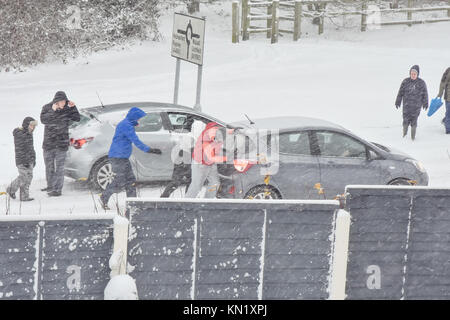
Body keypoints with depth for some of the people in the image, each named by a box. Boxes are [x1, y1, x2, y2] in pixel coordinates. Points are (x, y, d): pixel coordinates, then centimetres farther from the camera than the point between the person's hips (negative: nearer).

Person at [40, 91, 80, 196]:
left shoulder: (68, 108, -3)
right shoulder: (47, 107, -5)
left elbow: (77, 119, -7)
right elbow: (43, 119, -20)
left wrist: (73, 107, -18)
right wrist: (53, 111, -32)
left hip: (61, 144, -2)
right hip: (48, 143, 2)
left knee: (59, 167, -4)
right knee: (49, 166, 13)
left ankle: (58, 189, 0)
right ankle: (50, 187, 28)